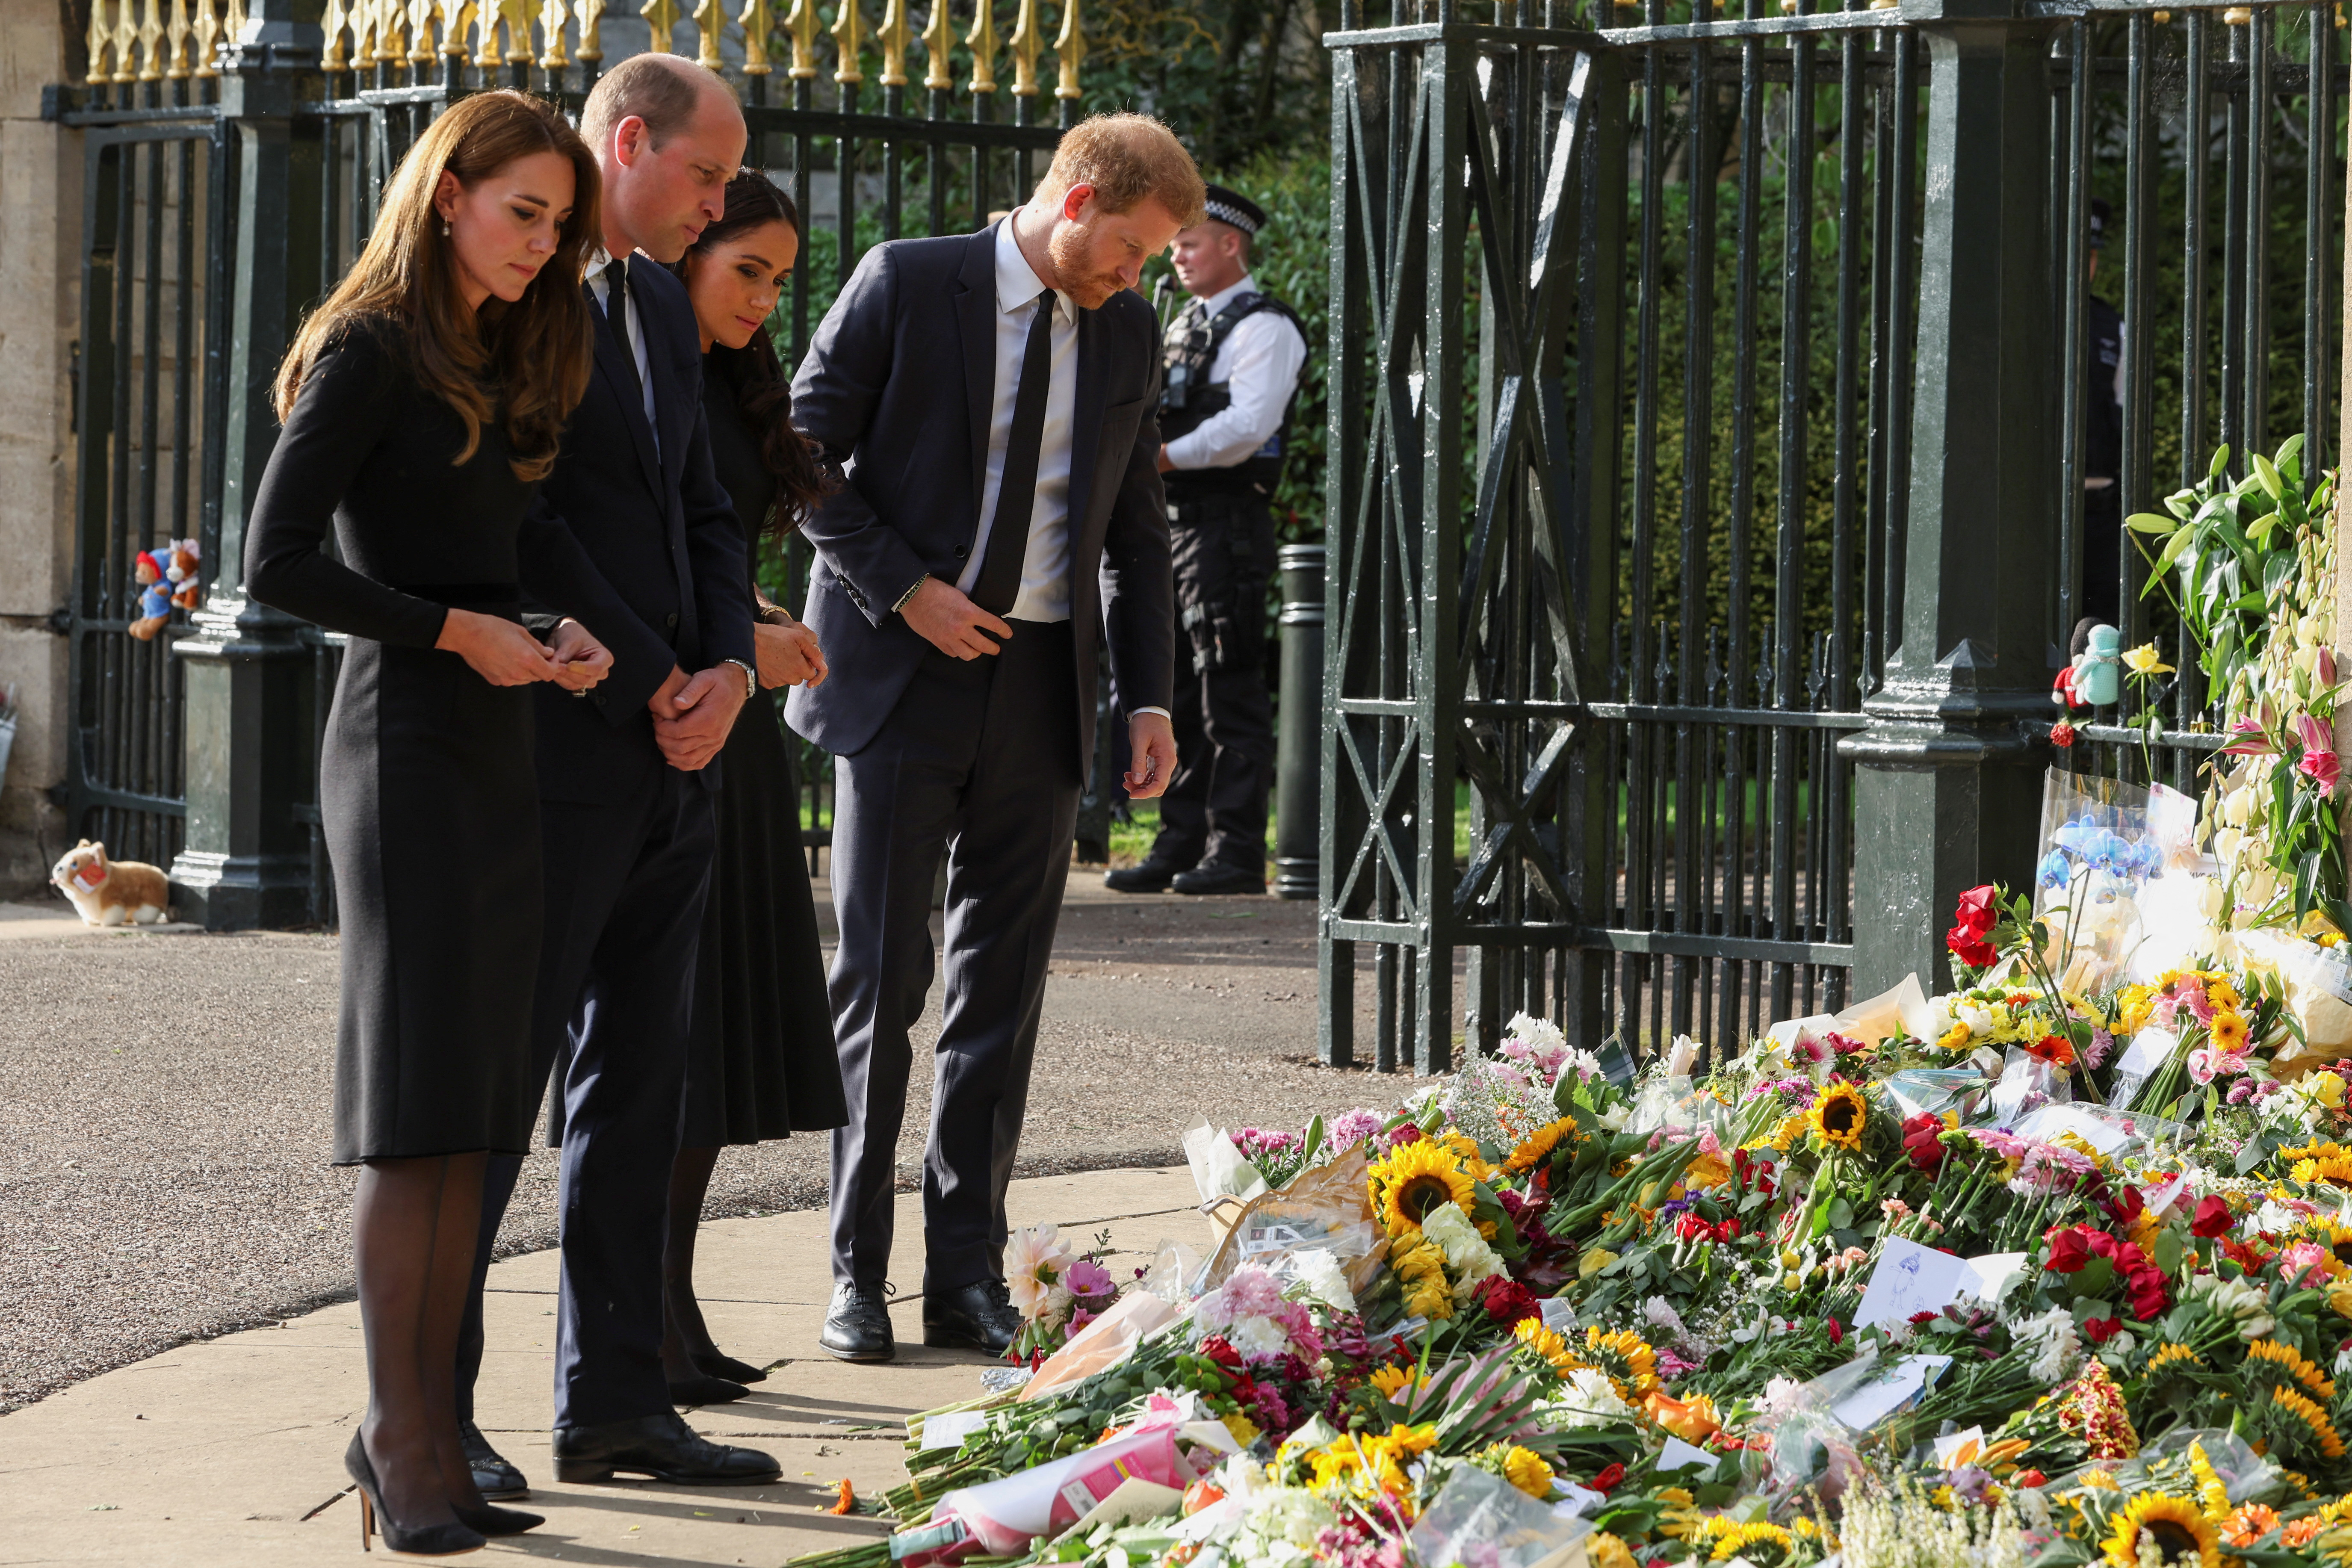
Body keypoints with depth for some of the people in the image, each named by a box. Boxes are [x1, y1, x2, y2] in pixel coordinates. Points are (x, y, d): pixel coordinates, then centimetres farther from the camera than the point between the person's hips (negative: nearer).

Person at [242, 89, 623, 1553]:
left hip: (499, 748, 8)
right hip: (406, 747, -8)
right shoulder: (372, 353, -8)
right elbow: (278, 561, -13)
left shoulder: (504, 359, 16)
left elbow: (528, 531, 8)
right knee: (418, 1104, -8)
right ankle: (403, 1447, -5)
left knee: (475, 1113, 6)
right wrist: (459, 630, -13)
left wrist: (588, 625, -13)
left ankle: (424, 1428, 9)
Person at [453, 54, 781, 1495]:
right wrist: (651, 692, -14)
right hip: (561, 745, -8)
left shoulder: (662, 303, 17)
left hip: (675, 757, 8)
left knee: (640, 1087, 10)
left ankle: (615, 1403, 16)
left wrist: (730, 668, 0)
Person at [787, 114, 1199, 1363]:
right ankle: (856, 1276, 5)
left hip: (1039, 687, 4)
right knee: (882, 980, -2)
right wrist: (903, 589, -13)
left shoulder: (1126, 333, 9)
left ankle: (967, 1278, 11)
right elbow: (800, 453, -5)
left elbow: (1136, 528, 15)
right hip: (904, 679, -4)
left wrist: (1150, 696, 7)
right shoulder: (906, 285, -6)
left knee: (1003, 989, 5)